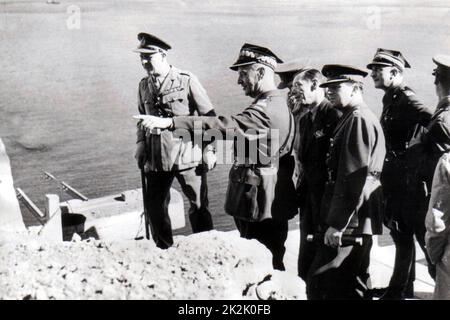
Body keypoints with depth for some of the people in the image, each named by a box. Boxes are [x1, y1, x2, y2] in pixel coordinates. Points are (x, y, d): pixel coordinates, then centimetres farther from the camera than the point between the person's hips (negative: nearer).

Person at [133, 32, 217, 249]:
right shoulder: (144, 86, 9)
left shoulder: (187, 81, -6)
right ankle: (164, 251, 26)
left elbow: (208, 115, -3)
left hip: (186, 155, -4)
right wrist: (141, 142, 9)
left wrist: (209, 149, -6)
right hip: (156, 158, 5)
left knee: (199, 206, 3)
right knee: (154, 206, 9)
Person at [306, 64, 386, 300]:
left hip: (350, 224, -10)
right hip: (356, 224, 10)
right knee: (351, 286, 17)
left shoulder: (359, 120, -15)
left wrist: (337, 224, -21)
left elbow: (354, 179, -21)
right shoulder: (351, 119, 17)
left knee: (320, 283, -7)